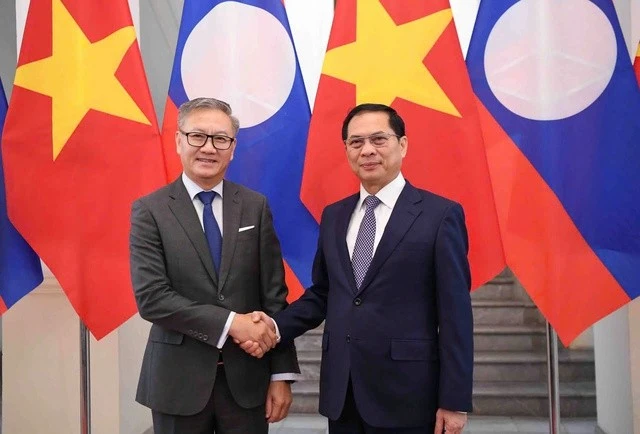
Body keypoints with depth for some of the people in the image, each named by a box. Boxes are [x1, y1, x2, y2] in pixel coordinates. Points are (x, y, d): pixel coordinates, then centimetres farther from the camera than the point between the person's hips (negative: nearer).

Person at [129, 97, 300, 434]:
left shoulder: (255, 206, 2)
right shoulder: (150, 210, -5)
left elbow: (274, 295, 1)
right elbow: (151, 298, -13)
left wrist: (281, 373, -2)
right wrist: (229, 322, -19)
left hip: (246, 377, 2)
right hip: (179, 380, -1)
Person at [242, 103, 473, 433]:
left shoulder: (440, 215, -7)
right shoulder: (333, 216, 9)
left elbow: (455, 312, -8)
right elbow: (321, 294, 13)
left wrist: (454, 401, -9)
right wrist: (276, 327, -4)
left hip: (406, 392, -4)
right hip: (341, 391, 5)